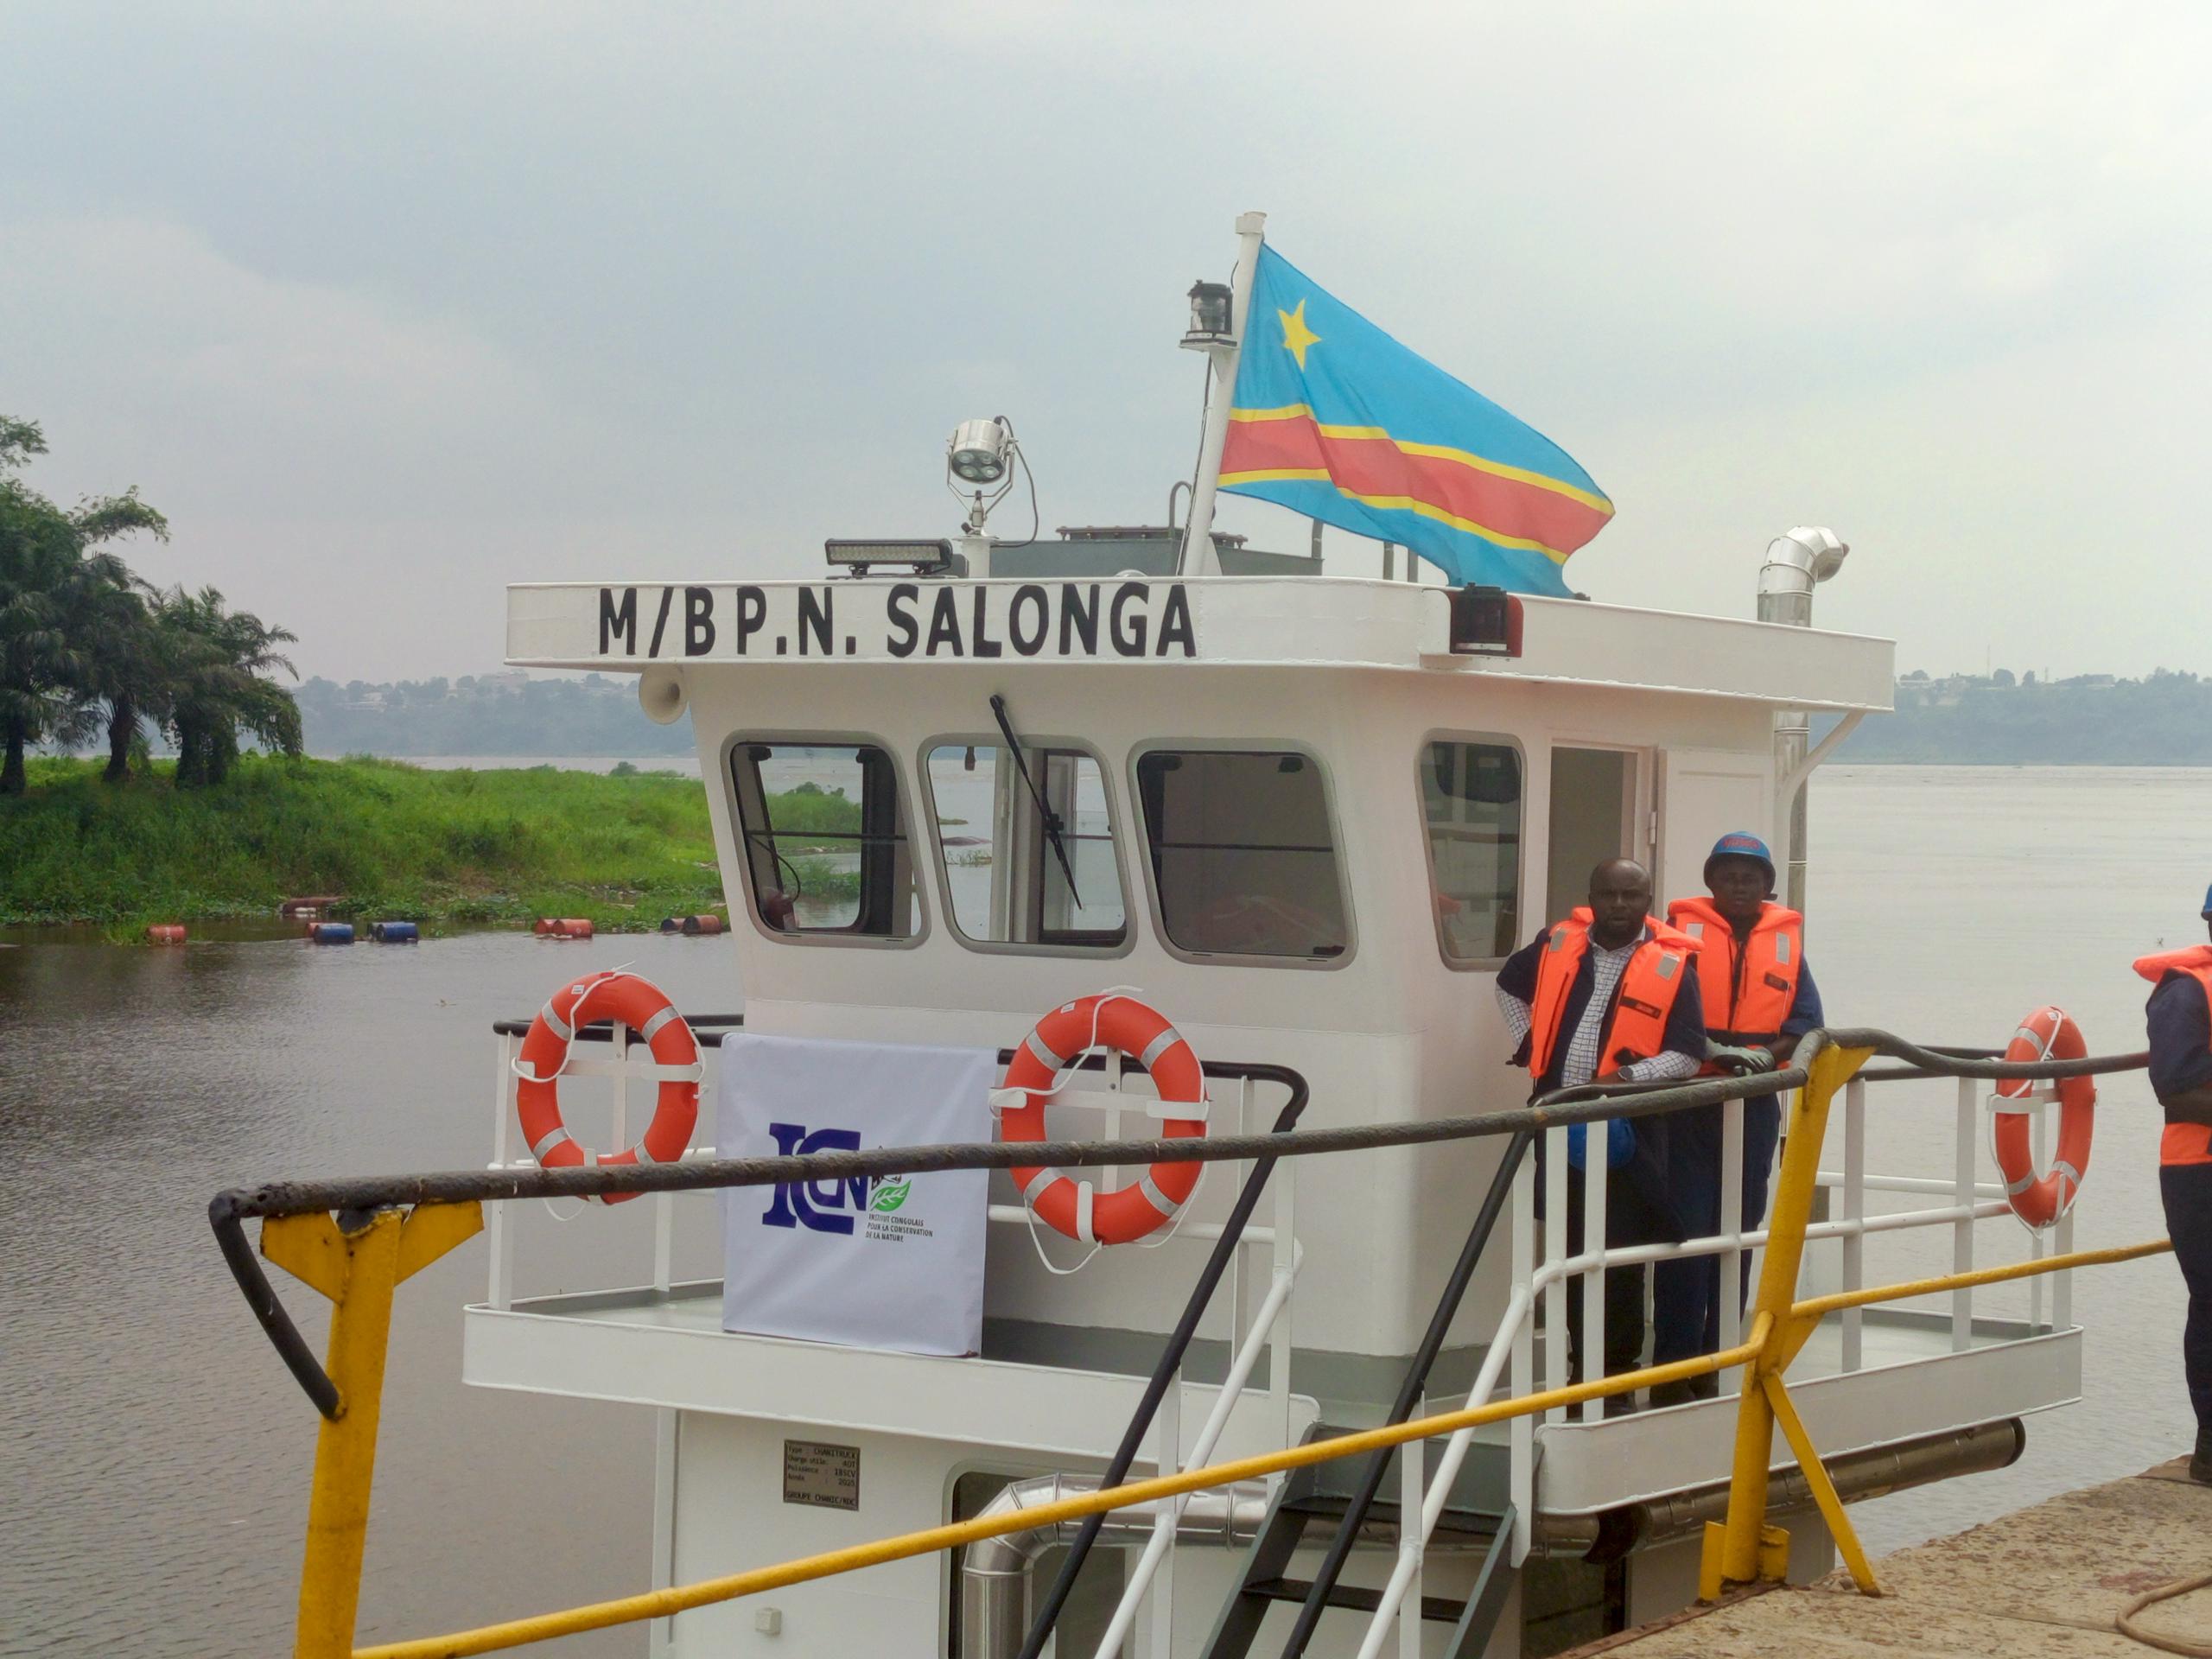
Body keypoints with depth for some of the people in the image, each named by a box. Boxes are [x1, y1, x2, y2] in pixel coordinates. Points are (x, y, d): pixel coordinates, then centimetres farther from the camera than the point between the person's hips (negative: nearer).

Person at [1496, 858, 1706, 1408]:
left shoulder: (1672, 965, -4)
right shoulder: (1558, 944, 6)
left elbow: (1688, 1053, -5)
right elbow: (1511, 986, 26)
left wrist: (1630, 1076, -19)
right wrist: (1528, 1047, 15)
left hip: (1626, 1132, -4)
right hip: (1559, 1123, 4)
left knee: (1618, 1258, -3)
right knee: (1570, 1252, 10)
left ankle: (1616, 1380, 6)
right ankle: (1582, 1368, 22)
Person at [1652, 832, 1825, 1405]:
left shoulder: (1785, 941, 11)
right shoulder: (1683, 931, 1)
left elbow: (1806, 1020, 5)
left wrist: (1767, 1056, -13)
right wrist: (1711, 1051, -20)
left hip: (1756, 1106, 4)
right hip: (1688, 1102, -4)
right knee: (1686, 1232, -7)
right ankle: (1673, 1369, -3)